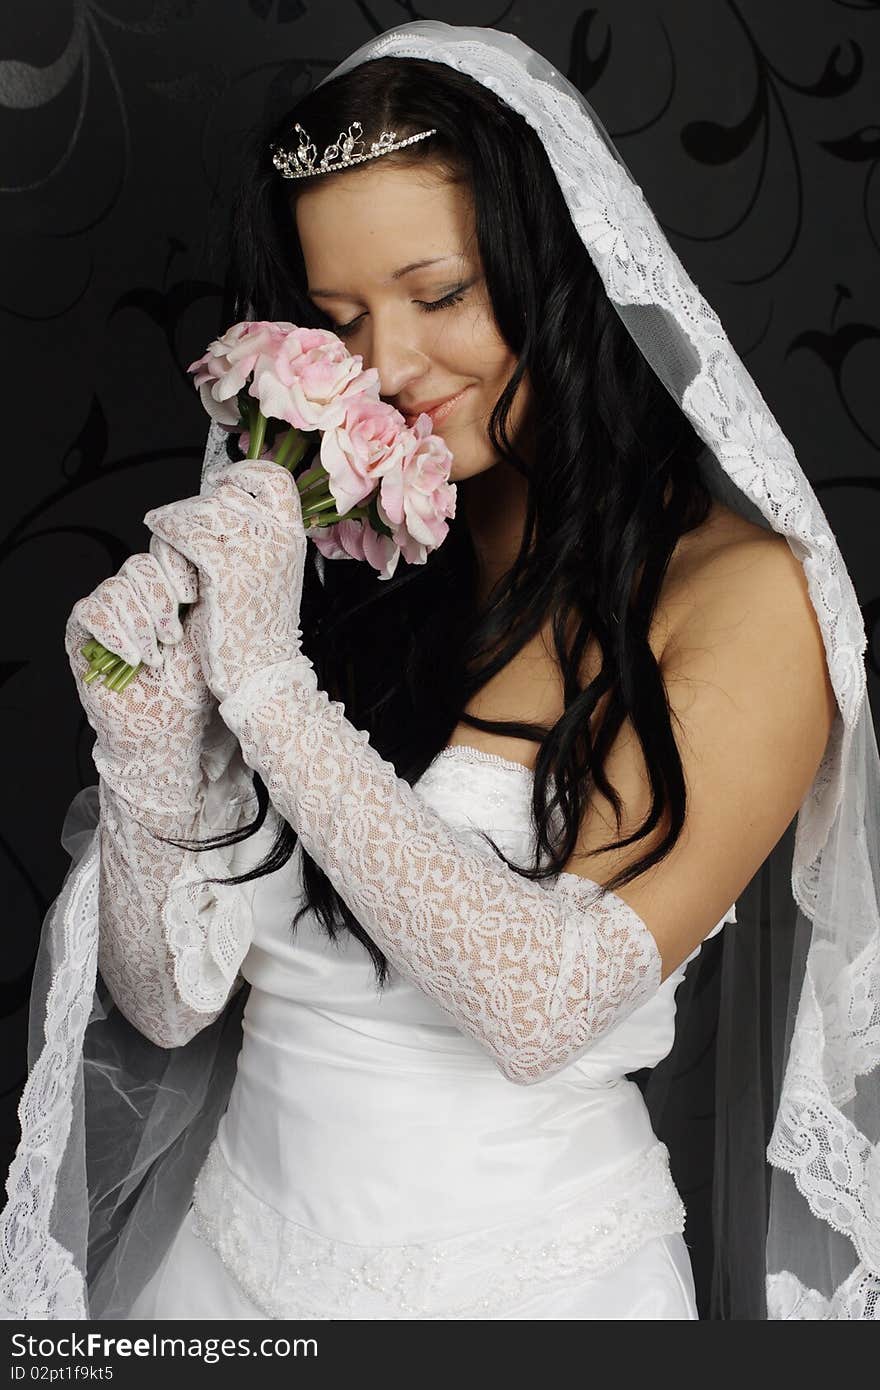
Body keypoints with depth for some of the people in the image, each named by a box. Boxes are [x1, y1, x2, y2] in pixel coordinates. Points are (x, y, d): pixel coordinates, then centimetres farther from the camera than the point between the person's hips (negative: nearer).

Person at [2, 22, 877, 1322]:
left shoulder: (740, 592, -13)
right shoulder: (316, 558, -2)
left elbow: (548, 1004, -22)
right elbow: (168, 1002, -2)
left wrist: (268, 683, -20)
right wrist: (151, 757, -20)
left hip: (519, 1268, -3)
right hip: (230, 1244, 4)